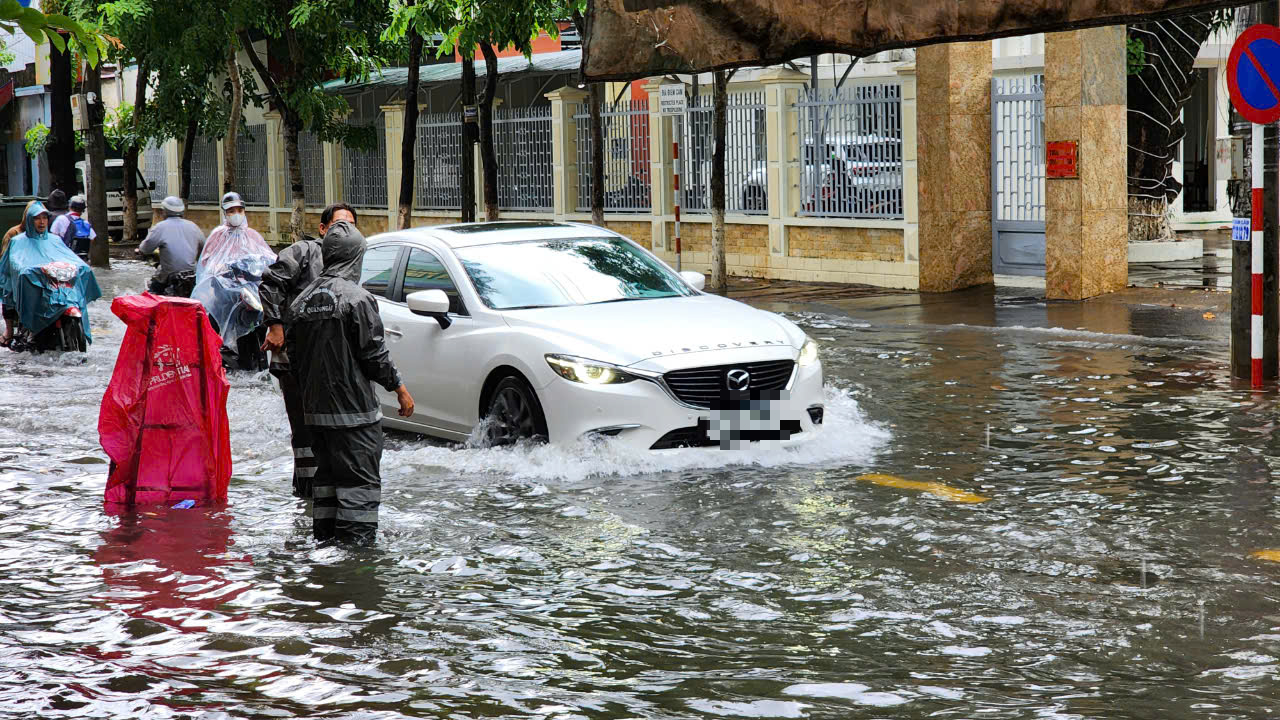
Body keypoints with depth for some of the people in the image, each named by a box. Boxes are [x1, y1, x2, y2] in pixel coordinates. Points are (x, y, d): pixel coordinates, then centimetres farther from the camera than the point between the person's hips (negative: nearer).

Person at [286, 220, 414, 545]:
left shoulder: (301, 300, 8)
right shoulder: (357, 298, -14)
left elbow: (294, 356, 12)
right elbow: (374, 353, -13)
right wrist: (399, 388, -1)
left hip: (315, 409, 7)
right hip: (354, 409, -7)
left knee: (328, 475, 16)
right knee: (361, 480, -3)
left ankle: (324, 539, 20)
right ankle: (356, 543, -6)